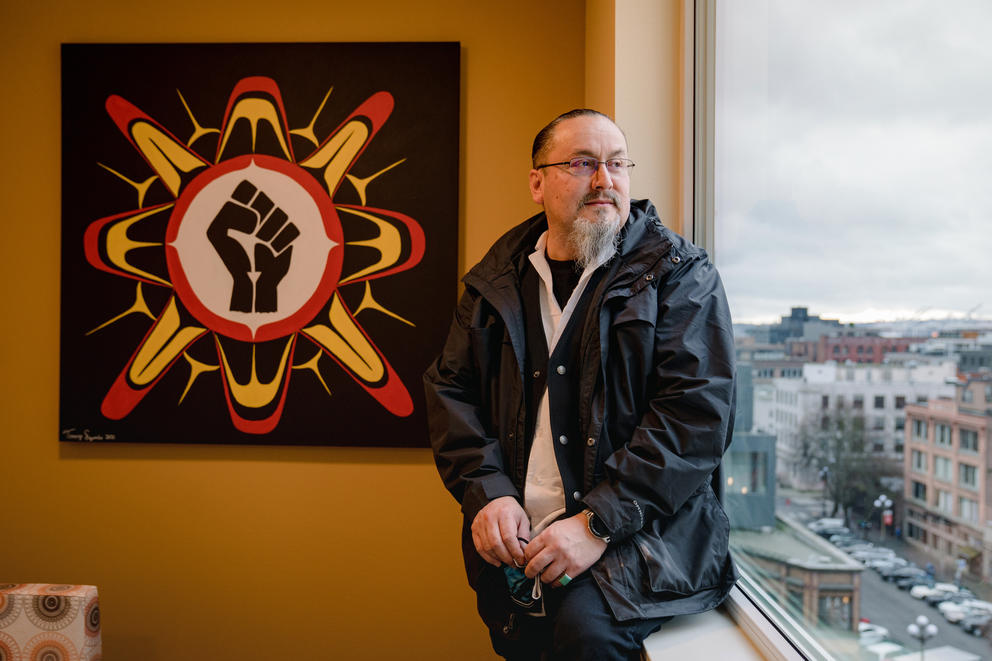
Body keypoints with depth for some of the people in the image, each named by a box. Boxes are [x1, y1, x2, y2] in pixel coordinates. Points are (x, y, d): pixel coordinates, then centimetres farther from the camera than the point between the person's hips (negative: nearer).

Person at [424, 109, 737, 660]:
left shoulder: (680, 275, -1)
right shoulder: (500, 278, 12)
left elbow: (699, 411, -11)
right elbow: (450, 387, 12)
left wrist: (598, 522, -18)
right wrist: (486, 491, -7)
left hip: (640, 533, -4)